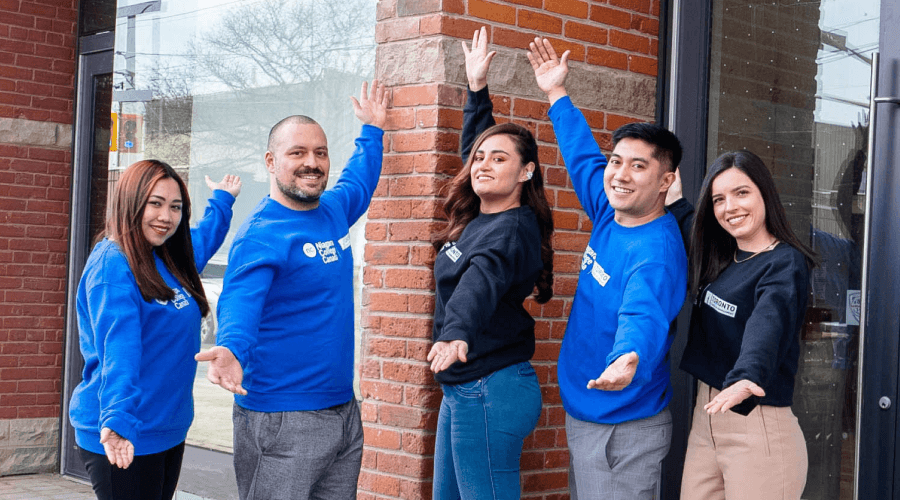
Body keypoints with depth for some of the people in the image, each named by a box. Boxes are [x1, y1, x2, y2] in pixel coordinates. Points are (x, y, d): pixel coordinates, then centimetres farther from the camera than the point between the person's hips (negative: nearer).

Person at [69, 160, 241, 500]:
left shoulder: (168, 261, 10)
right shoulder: (113, 264, -15)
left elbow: (202, 241, 36)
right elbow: (118, 350, -28)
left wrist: (222, 200, 42)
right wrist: (117, 421, -38)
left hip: (170, 432, 9)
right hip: (124, 438, -9)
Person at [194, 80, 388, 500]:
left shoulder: (333, 209, 9)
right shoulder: (260, 235, -15)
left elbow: (358, 182, 34)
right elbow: (240, 303, -30)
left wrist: (372, 130, 36)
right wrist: (231, 349, -48)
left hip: (345, 413, 8)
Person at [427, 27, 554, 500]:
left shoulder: (512, 230, -16)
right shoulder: (477, 218, 10)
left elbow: (483, 280, -37)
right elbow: (474, 143, 28)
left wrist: (458, 333, -54)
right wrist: (477, 87, 27)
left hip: (490, 392, -10)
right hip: (462, 389, 10)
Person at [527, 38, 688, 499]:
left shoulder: (656, 253, -23)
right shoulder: (610, 215, 3)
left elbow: (644, 318, -41)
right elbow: (584, 156, 21)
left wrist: (630, 362, -62)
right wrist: (556, 93, 28)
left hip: (625, 430, -9)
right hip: (582, 412, 9)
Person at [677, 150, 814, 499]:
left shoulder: (785, 263, -13)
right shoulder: (721, 260, 9)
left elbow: (768, 322, -34)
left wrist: (746, 378, -51)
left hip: (758, 426, -7)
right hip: (707, 415, 8)